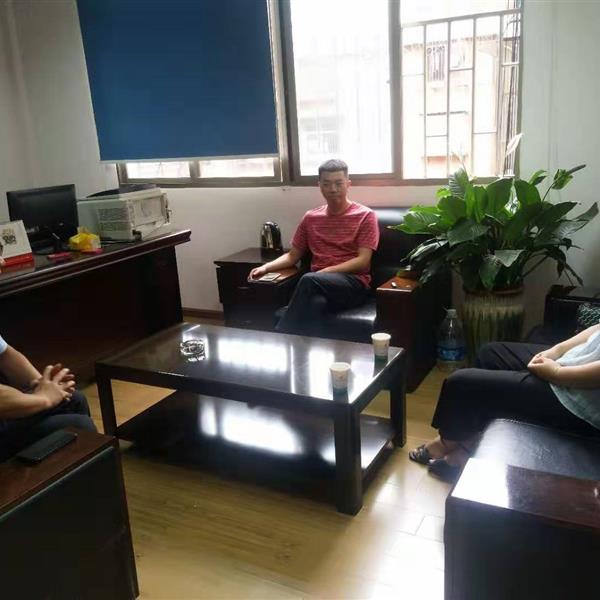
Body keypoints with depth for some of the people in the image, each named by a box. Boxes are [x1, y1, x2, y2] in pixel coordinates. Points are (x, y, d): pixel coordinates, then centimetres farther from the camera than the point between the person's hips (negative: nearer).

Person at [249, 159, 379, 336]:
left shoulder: (365, 216, 4)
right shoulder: (310, 218, 17)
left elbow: (363, 262, -5)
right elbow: (293, 255, 21)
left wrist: (326, 271, -16)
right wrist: (266, 267, 1)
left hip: (353, 284, -3)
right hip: (318, 286, 3)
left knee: (309, 280, -35)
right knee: (315, 303, -38)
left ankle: (283, 337, -31)